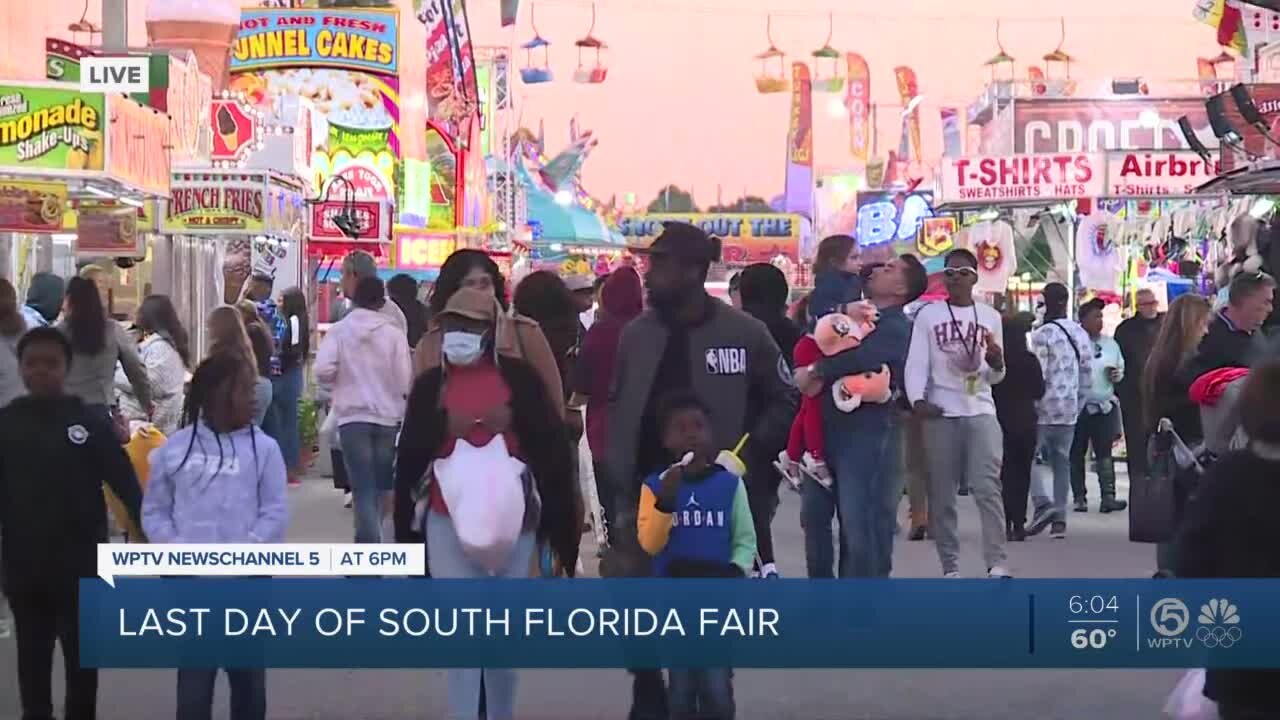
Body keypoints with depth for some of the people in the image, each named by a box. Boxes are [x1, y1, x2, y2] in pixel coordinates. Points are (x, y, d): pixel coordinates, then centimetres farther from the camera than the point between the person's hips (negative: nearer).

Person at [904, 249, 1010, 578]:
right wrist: (917, 399, -20)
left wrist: (996, 361, -8)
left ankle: (996, 564, -13)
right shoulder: (928, 314, 6)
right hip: (940, 414, -1)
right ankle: (950, 567, 9)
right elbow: (916, 362, -2)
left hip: (981, 411, 1)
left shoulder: (990, 316, 12)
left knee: (987, 487, -11)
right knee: (941, 494, 1)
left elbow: (995, 377, 15)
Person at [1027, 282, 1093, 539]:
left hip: (1044, 410, -6)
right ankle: (1059, 518, 9)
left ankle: (1042, 503, -13)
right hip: (1070, 411, 6)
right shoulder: (1081, 334, 9)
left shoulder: (1043, 334, -12)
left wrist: (1030, 407, -7)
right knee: (1062, 462, 10)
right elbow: (1087, 375, 13)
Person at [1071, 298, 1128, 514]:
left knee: (1104, 452, -2)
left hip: (1104, 405, 3)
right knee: (1076, 454, 5)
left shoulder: (1110, 344, 11)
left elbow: (1121, 367, 20)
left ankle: (1108, 496, -6)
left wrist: (1117, 374, 0)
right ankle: (1079, 497, 13)